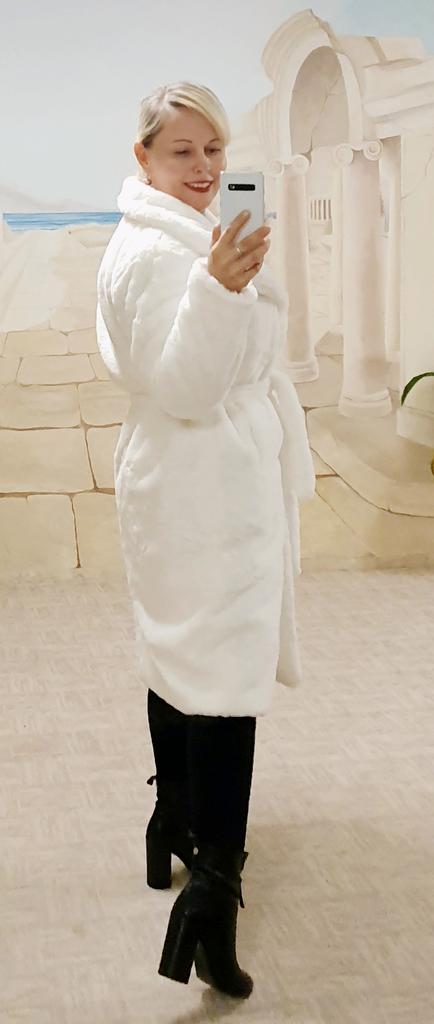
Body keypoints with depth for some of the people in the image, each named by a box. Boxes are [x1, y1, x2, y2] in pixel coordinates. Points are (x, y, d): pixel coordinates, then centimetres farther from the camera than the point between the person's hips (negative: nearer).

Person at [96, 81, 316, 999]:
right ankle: (213, 888, -12)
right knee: (226, 678, -12)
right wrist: (219, 288, -37)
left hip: (205, 483, 11)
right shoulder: (156, 252, -17)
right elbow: (182, 390, -25)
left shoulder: (184, 238, 16)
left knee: (180, 658, 19)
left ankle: (178, 826, 34)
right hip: (207, 489, -11)